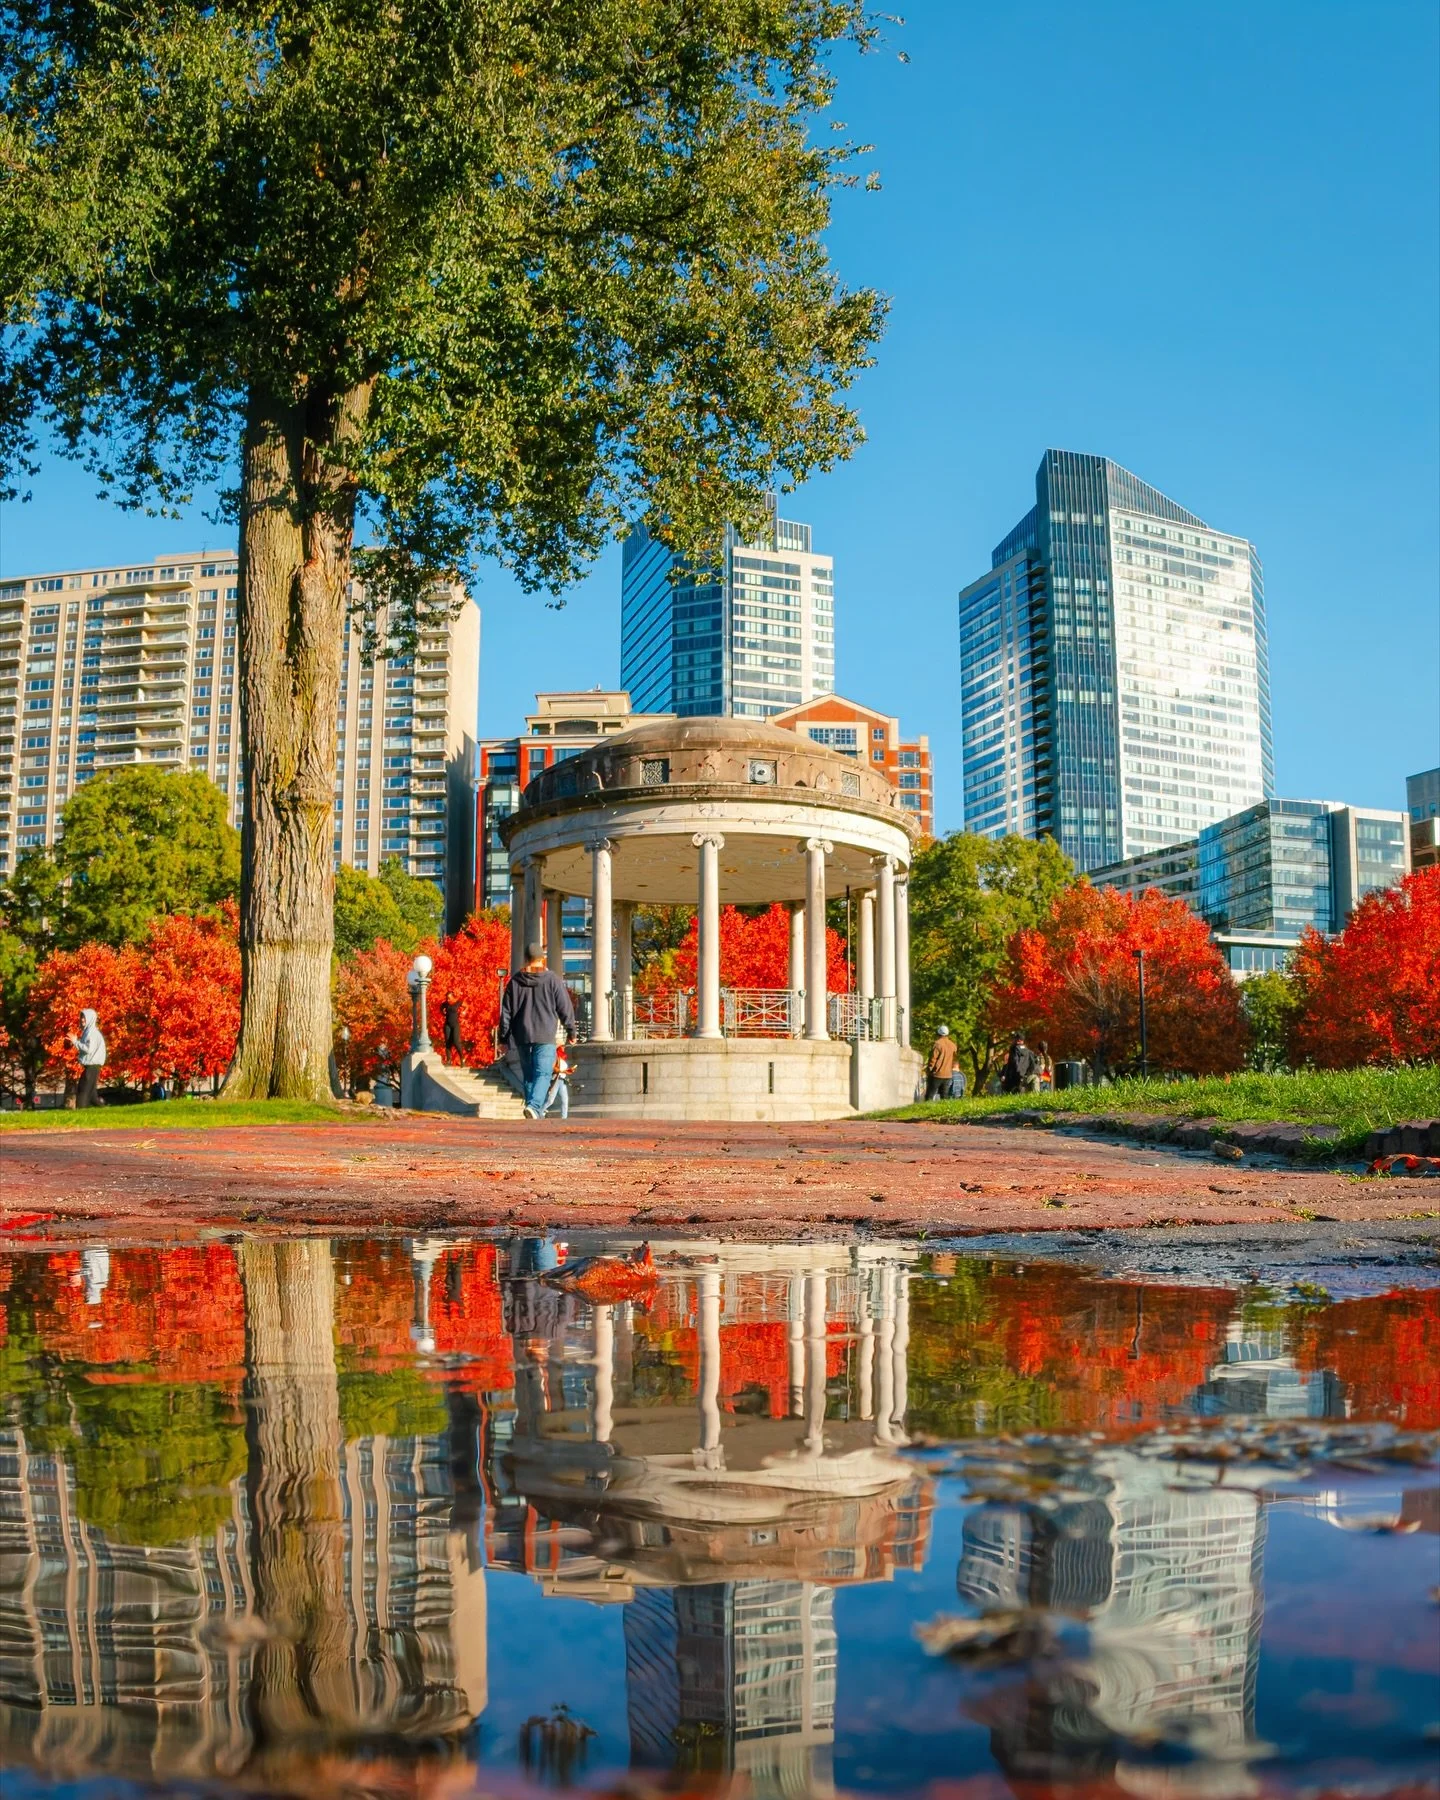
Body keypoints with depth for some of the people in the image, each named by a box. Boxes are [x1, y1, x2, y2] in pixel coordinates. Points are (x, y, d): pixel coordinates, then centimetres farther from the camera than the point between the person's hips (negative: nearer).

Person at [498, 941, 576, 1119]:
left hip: (522, 1037, 3)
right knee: (543, 1074, -7)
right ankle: (533, 1106, -29)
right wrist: (571, 1031, 13)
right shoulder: (552, 979, -2)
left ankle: (534, 1112, 15)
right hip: (545, 1037, -3)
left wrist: (504, 1038, 12)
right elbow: (565, 1008, 0)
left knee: (528, 1076, 13)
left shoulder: (515, 981, 6)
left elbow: (506, 1012, 7)